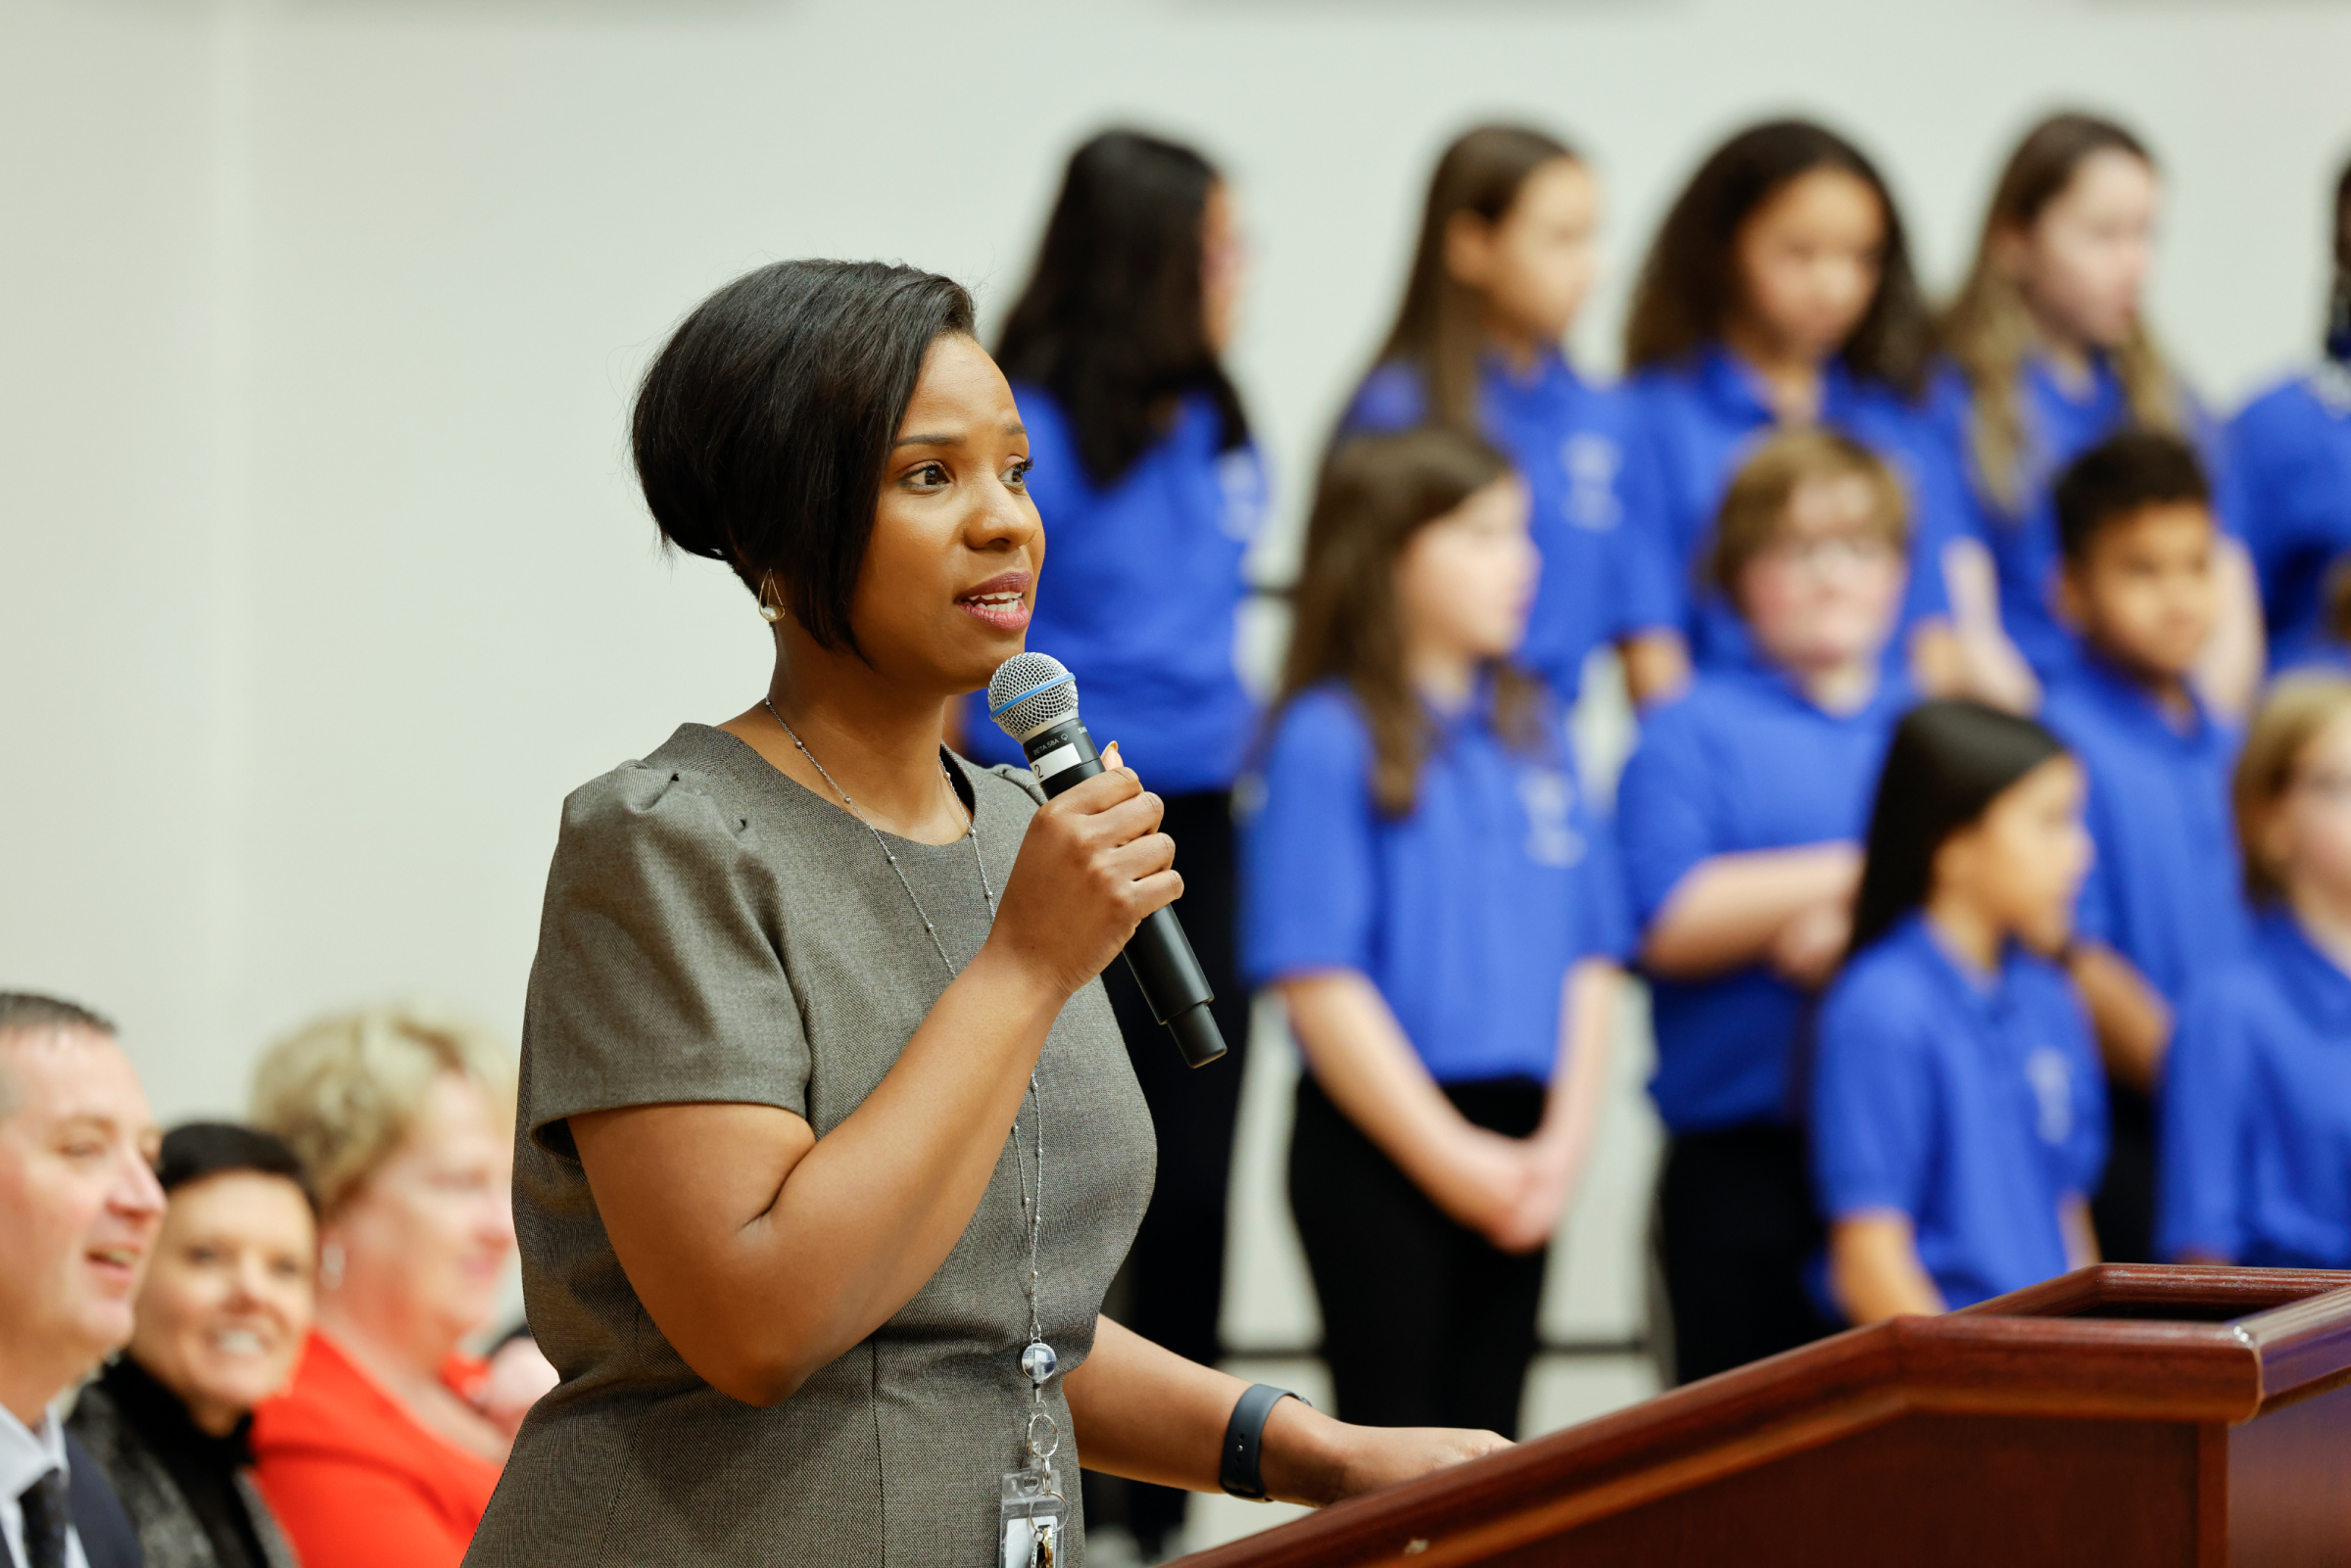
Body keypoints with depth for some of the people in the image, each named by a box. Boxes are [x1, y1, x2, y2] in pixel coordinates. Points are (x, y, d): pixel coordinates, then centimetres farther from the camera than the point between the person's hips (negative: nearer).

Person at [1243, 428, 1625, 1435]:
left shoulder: (1532, 733, 10)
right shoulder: (1329, 740, -10)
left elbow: (1589, 953, 9)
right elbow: (1315, 976, -15)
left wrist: (1564, 1137, -4)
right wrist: (1447, 1155, -15)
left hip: (1518, 1145, 6)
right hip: (1379, 1137, -6)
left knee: (1485, 1427, 10)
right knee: (1392, 1434, -3)